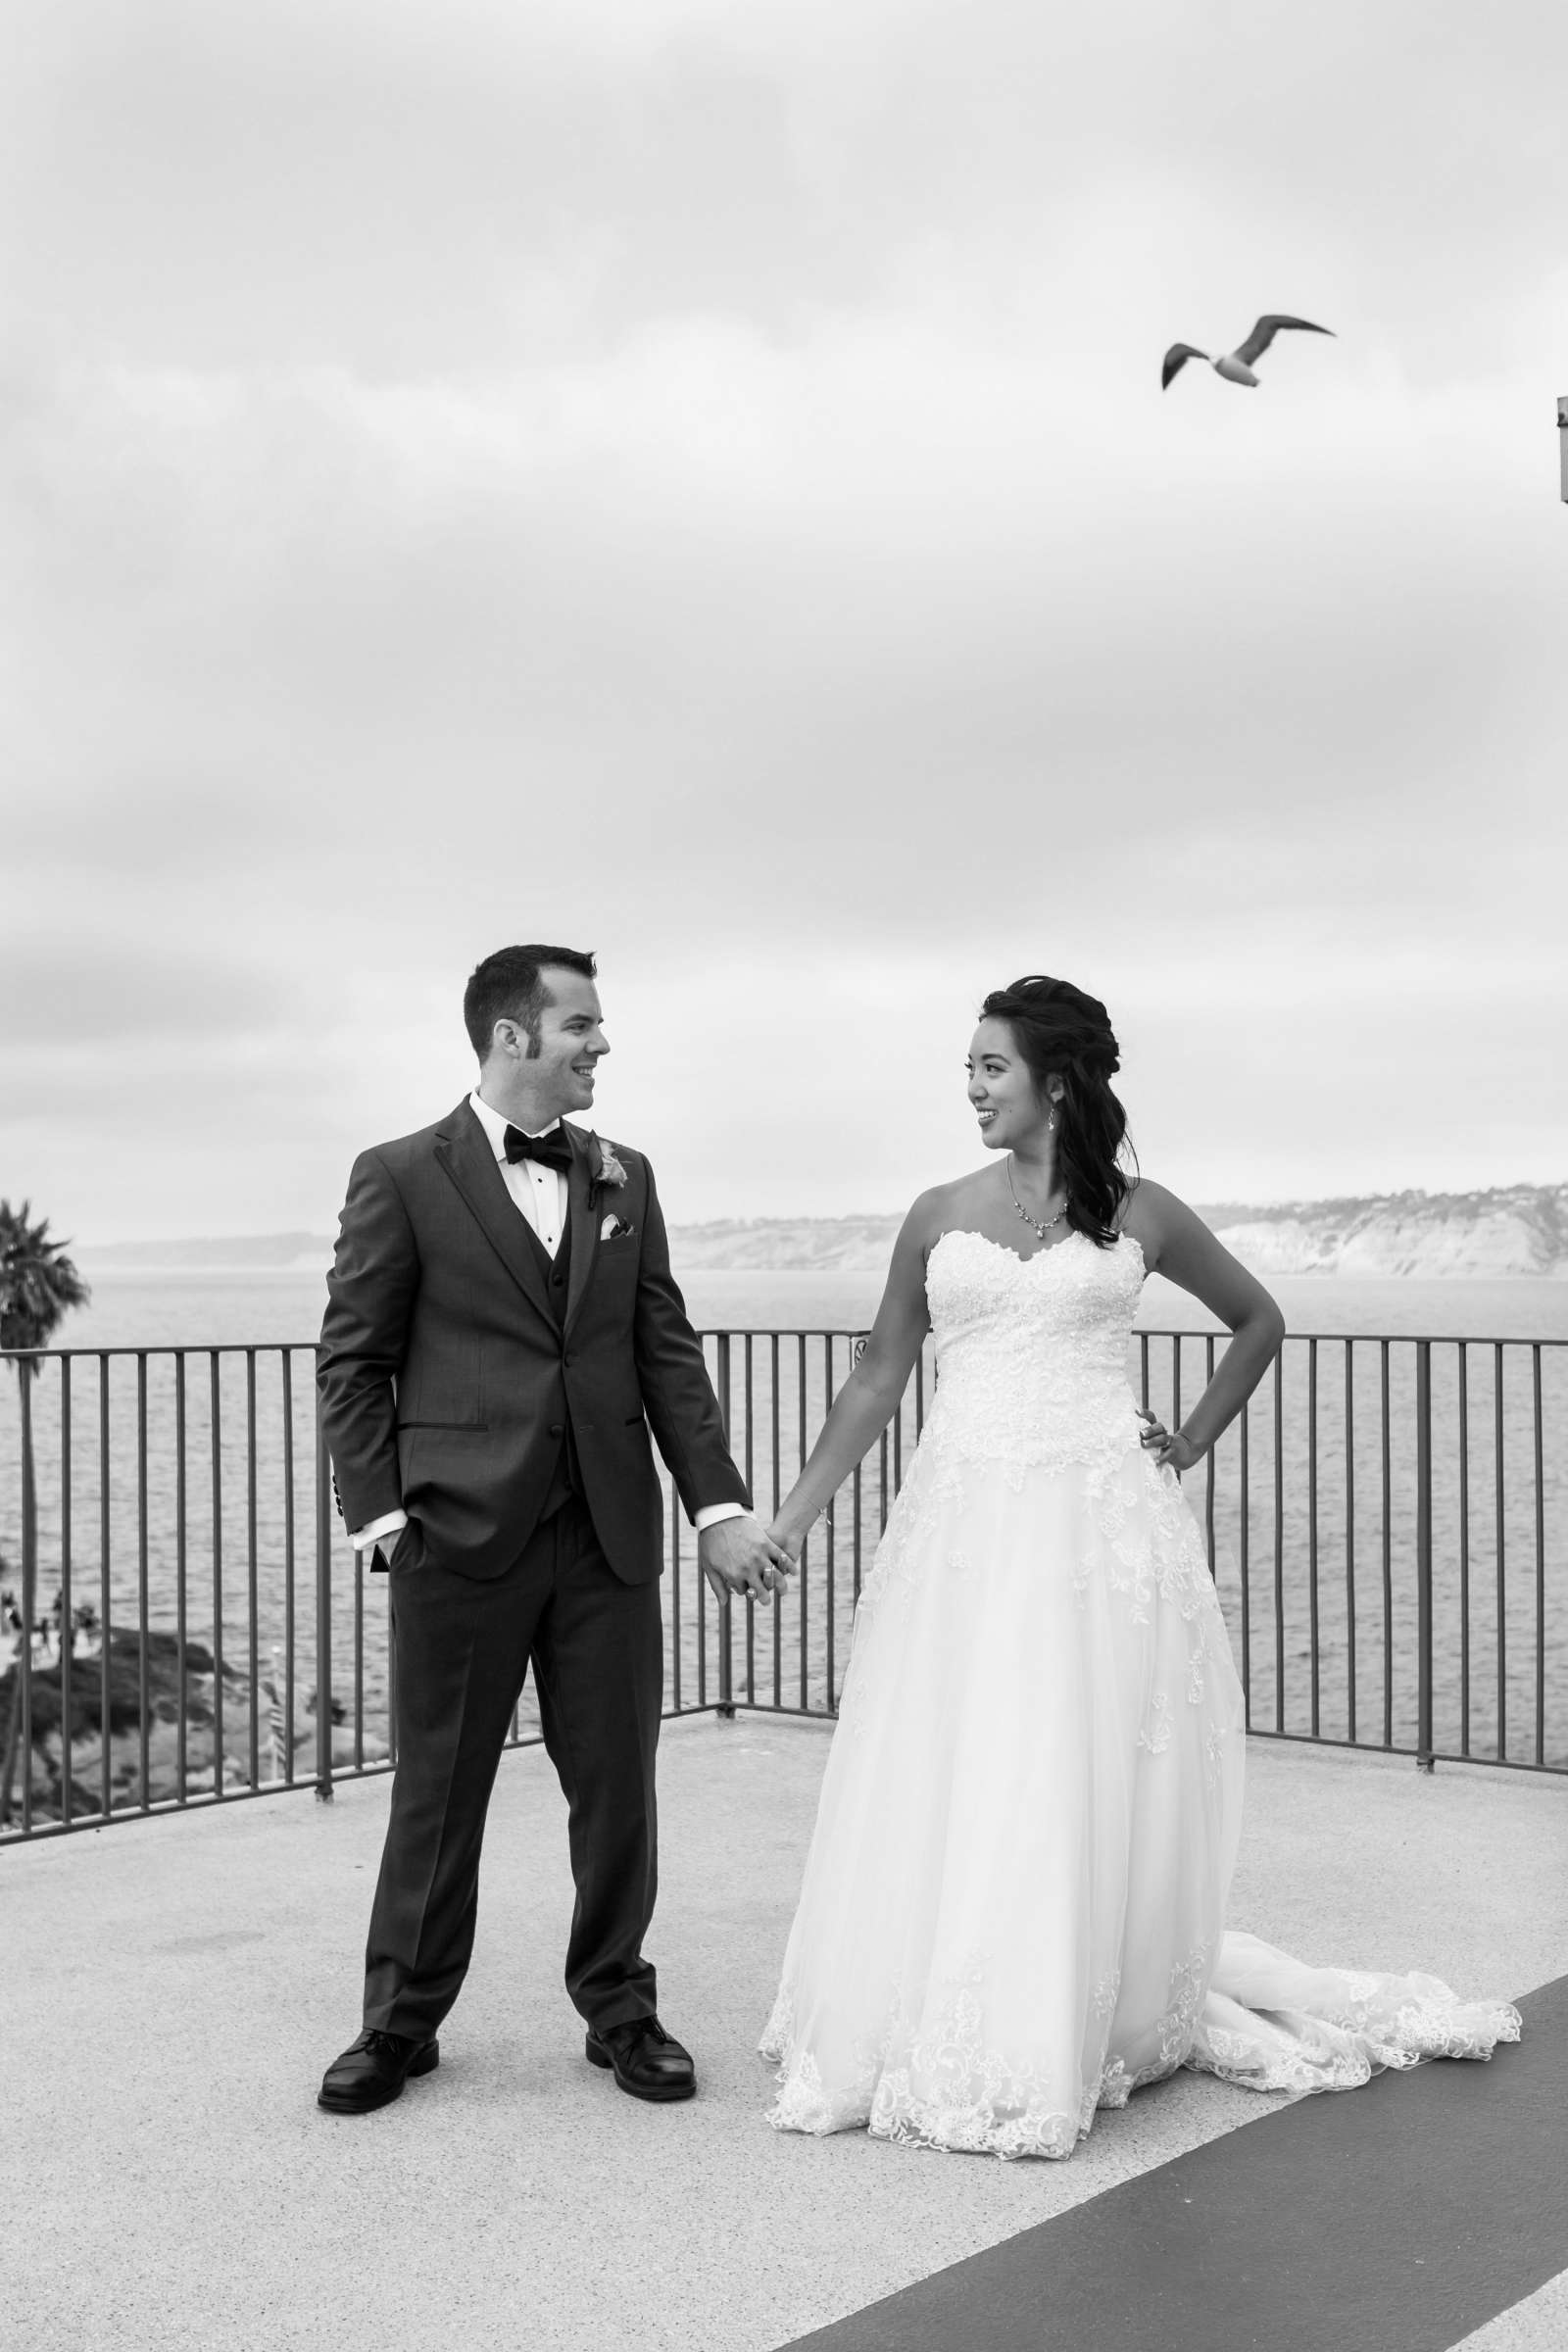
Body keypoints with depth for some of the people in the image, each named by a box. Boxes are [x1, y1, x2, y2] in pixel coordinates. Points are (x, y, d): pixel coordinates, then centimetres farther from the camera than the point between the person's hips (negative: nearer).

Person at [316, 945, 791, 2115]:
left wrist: (720, 1504, 2)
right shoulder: (403, 1176, -2)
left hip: (610, 1533, 4)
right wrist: (382, 1512, -9)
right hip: (461, 1533, -3)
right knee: (439, 1788, 7)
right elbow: (353, 1361, -1)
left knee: (618, 1780, 9)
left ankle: (618, 2007, 26)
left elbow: (668, 1351, 9)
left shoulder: (624, 1179, 10)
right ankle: (402, 2021, 23)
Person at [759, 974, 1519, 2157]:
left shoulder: (1139, 1213, 4)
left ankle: (1083, 2034, 15)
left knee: (1084, 1784, 1)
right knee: (943, 1786, 3)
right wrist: (792, 1517, 3)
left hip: (1100, 1521, -2)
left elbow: (1258, 1320, 17)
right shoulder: (939, 1217, 7)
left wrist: (1190, 1443, 8)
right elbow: (879, 1378, 8)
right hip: (964, 1523, 2)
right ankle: (942, 2040, 17)